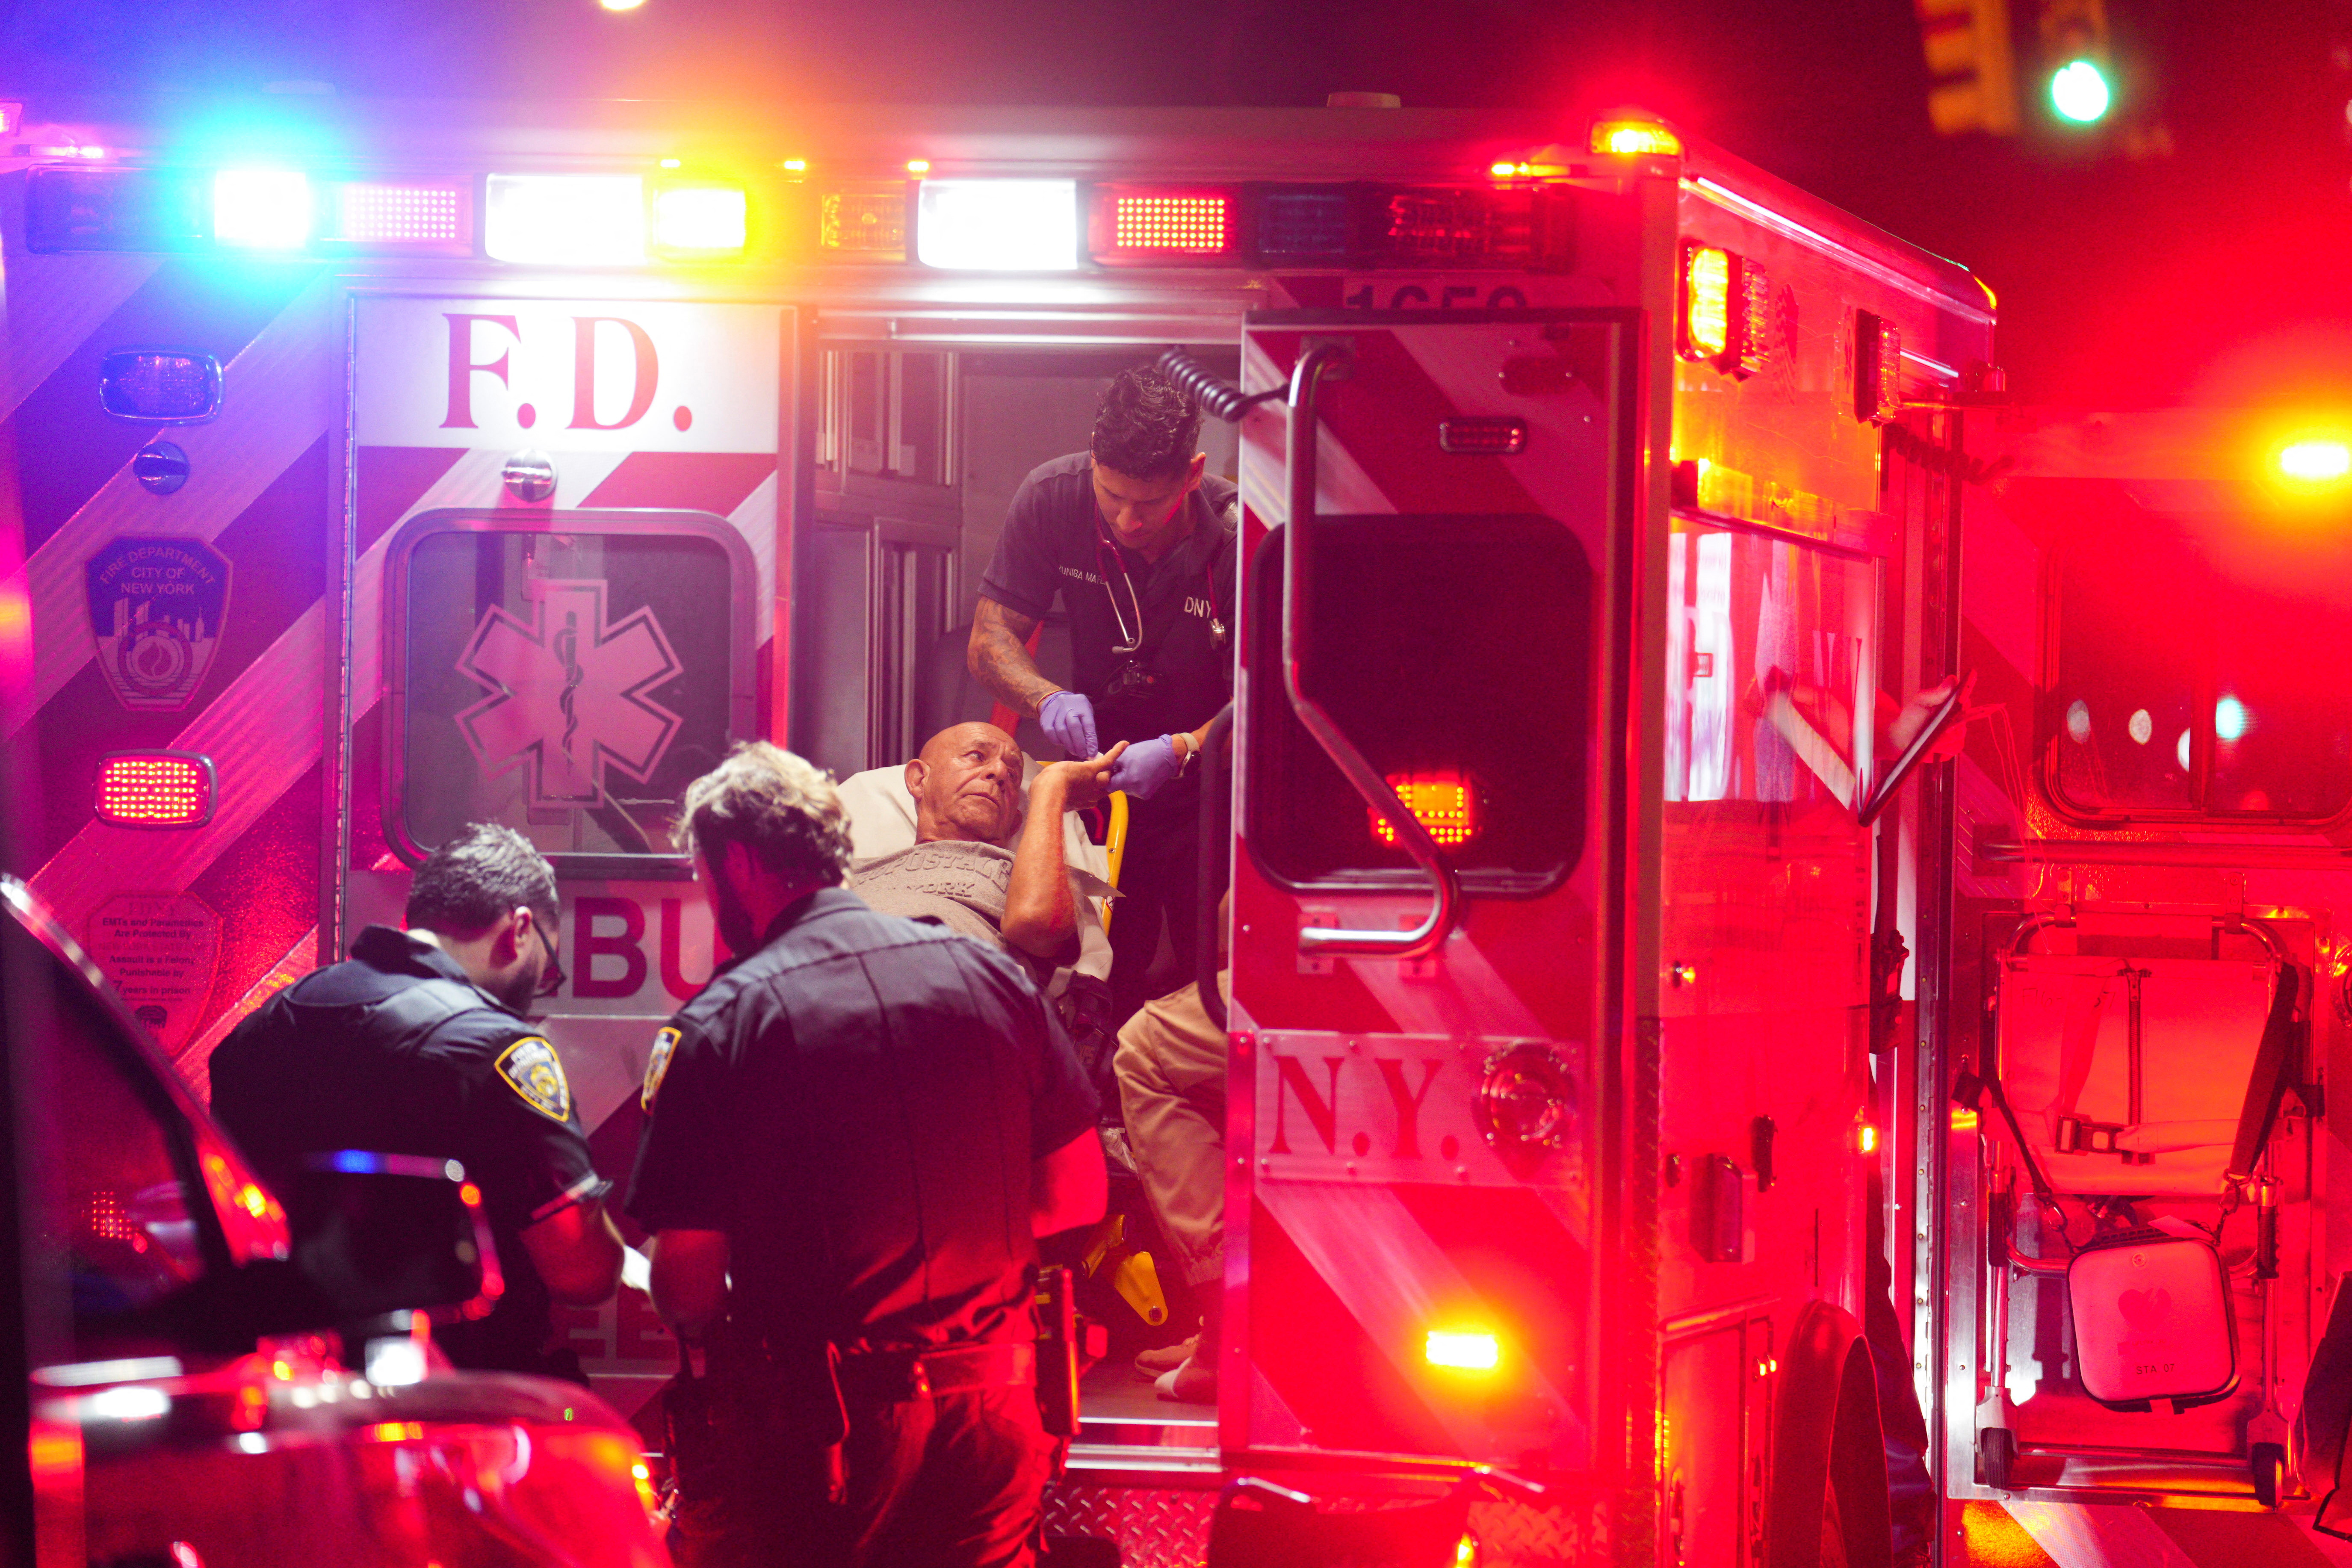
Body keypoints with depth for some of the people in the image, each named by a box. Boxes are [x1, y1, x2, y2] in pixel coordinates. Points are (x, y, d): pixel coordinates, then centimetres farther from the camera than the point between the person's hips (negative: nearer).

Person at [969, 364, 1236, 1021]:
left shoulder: (1240, 538, -23)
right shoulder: (1051, 499, -14)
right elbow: (990, 639, -8)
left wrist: (1181, 751, -37)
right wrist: (1049, 699, -28)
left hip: (1209, 788, -2)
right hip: (1100, 770, 3)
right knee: (1104, 979, 1)